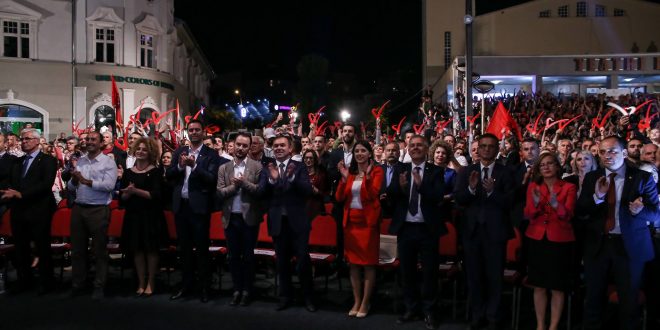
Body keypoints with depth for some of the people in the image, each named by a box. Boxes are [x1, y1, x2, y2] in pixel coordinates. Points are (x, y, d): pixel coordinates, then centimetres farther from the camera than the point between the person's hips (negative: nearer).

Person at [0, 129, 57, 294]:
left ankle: (46, 283, 13)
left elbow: (46, 184, -16)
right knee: (21, 249, 12)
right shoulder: (16, 162, 18)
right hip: (18, 211, 6)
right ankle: (24, 281, 25)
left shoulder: (48, 160, -4)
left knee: (43, 248, 2)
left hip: (39, 211, -6)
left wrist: (21, 194, -21)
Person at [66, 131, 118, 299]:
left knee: (100, 250, 3)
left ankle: (99, 286, 12)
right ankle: (77, 284, 24)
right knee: (77, 249, 13)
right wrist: (74, 180, -11)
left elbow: (109, 185, -18)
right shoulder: (80, 161, 12)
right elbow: (70, 187, 11)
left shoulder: (108, 162, -5)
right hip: (79, 208, 6)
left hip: (99, 210, -5)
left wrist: (85, 181, -17)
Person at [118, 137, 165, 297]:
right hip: (133, 216, 3)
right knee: (137, 249, 6)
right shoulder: (128, 172, 8)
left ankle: (150, 283, 13)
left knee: (151, 249, 3)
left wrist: (136, 191, -20)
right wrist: (128, 192, -16)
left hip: (151, 216, -3)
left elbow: (156, 195, -13)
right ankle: (141, 283, 16)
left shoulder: (155, 171, -3)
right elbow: (122, 197, 5)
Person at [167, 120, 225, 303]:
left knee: (201, 249, 1)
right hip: (180, 205, 5)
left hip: (199, 206, -5)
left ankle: (204, 288, 10)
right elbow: (168, 176, 5)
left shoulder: (211, 155, -4)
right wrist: (180, 166, -13)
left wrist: (194, 165, -24)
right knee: (184, 248, 14)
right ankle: (186, 286, 25)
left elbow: (212, 179, -15)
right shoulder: (179, 152, 11)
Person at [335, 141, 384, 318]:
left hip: (368, 221, -5)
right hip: (351, 220, 5)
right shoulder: (349, 171, 9)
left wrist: (367, 175, -27)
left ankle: (365, 302, 9)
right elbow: (339, 197, 0)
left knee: (368, 262, 0)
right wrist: (344, 178, -12)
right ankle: (356, 301, 17)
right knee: (353, 262, 8)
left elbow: (372, 195, -18)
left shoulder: (376, 170, -3)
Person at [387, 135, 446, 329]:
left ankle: (429, 311, 18)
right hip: (405, 228, 3)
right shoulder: (401, 170, 5)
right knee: (407, 270, 13)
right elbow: (390, 197, -4)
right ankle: (411, 308, 27)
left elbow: (438, 197, -15)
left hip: (427, 228, -3)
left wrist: (421, 184, -27)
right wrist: (400, 186, -23)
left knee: (430, 271, 5)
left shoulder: (436, 171, -3)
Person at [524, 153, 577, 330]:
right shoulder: (533, 186, 7)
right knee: (539, 286, 6)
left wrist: (556, 204, -31)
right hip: (537, 239, 2)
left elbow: (568, 215, -11)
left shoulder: (569, 187, 1)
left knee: (557, 287, 0)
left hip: (559, 241, -2)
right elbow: (528, 215, -1)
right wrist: (535, 203, -22)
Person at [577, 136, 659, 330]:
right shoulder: (592, 177, 1)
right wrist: (597, 196, -22)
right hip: (598, 243, 2)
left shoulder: (642, 178, -7)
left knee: (629, 299, 11)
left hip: (630, 245, -2)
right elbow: (580, 210, -4)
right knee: (594, 297, 14)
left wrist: (639, 210, -29)